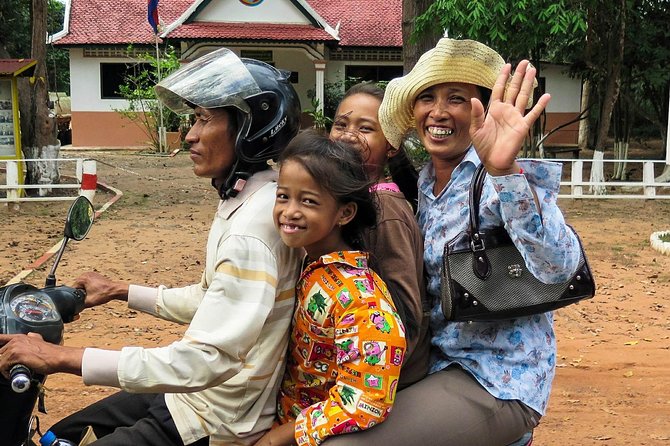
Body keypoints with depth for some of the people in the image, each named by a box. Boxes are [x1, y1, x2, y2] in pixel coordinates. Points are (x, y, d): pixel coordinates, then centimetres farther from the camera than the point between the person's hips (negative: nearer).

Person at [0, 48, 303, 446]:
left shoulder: (254, 226, -27)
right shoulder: (241, 200, 6)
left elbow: (203, 362, -33)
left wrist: (63, 357, -30)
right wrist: (121, 291, 19)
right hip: (198, 394, 9)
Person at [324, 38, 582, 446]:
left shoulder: (501, 181, -16)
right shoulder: (423, 183, 5)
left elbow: (557, 267, -34)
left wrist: (505, 171, -45)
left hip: (497, 381, -7)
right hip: (439, 365, 7)